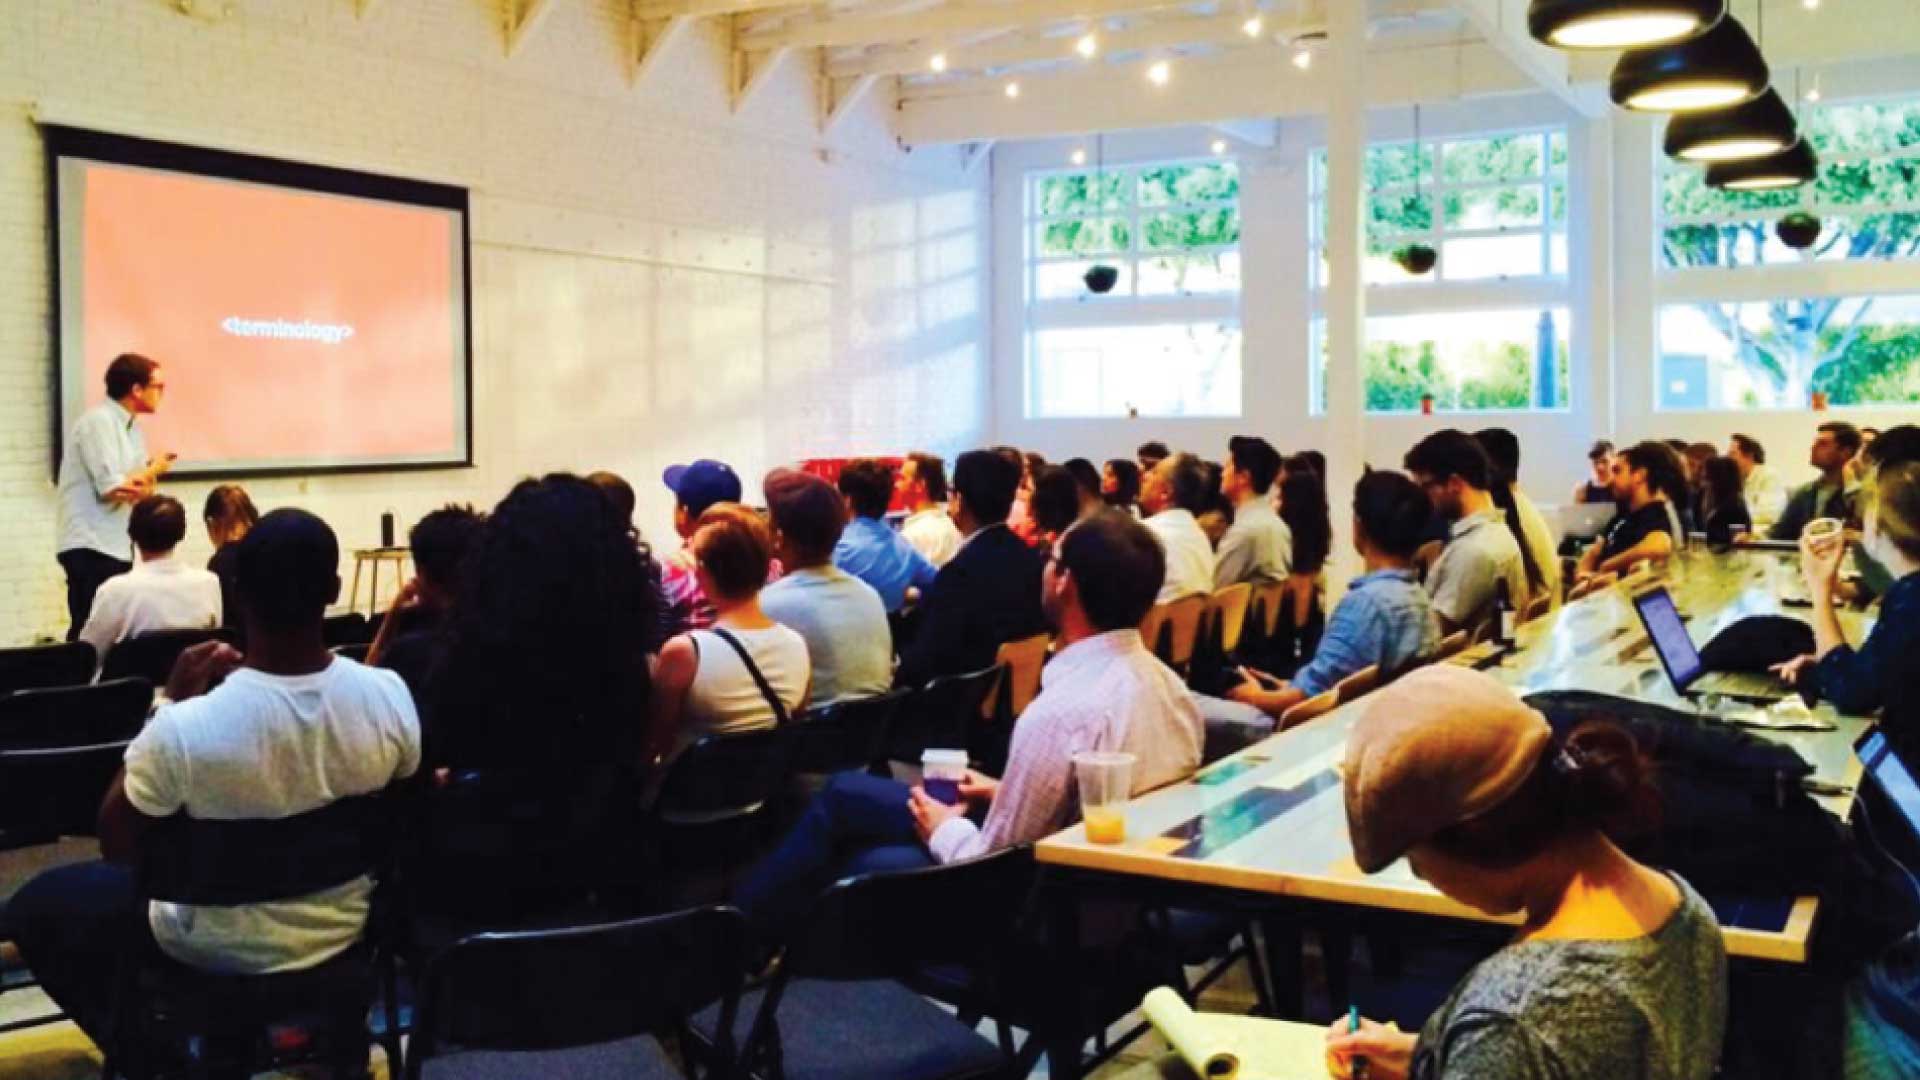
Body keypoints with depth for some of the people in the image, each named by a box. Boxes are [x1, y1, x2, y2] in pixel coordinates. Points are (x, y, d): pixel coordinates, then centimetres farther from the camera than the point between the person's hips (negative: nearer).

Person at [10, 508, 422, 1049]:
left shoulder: (183, 729, -32)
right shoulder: (391, 697, -23)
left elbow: (117, 847, -11)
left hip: (222, 951, -4)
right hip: (343, 931, 4)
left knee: (36, 905, 20)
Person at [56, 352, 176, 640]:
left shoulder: (132, 427, 14)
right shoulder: (98, 421, -12)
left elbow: (144, 491, 10)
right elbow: (112, 488, -19)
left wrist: (144, 484, -14)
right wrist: (155, 469, -3)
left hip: (118, 545, 8)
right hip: (91, 547, -8)